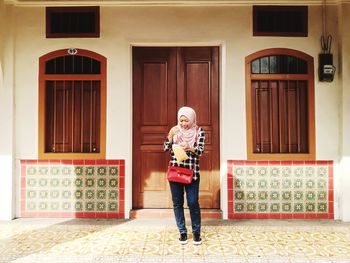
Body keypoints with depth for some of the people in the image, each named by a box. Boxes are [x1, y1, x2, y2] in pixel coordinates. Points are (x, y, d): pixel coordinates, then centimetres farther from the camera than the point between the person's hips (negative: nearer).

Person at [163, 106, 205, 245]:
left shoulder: (199, 131, -1)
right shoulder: (175, 130, 4)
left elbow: (200, 151, -9)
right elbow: (166, 148, 0)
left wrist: (190, 147, -27)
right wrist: (170, 136, -15)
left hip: (192, 172, -2)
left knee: (193, 202, -2)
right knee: (177, 203, 6)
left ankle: (196, 232, 16)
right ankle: (182, 232, 20)